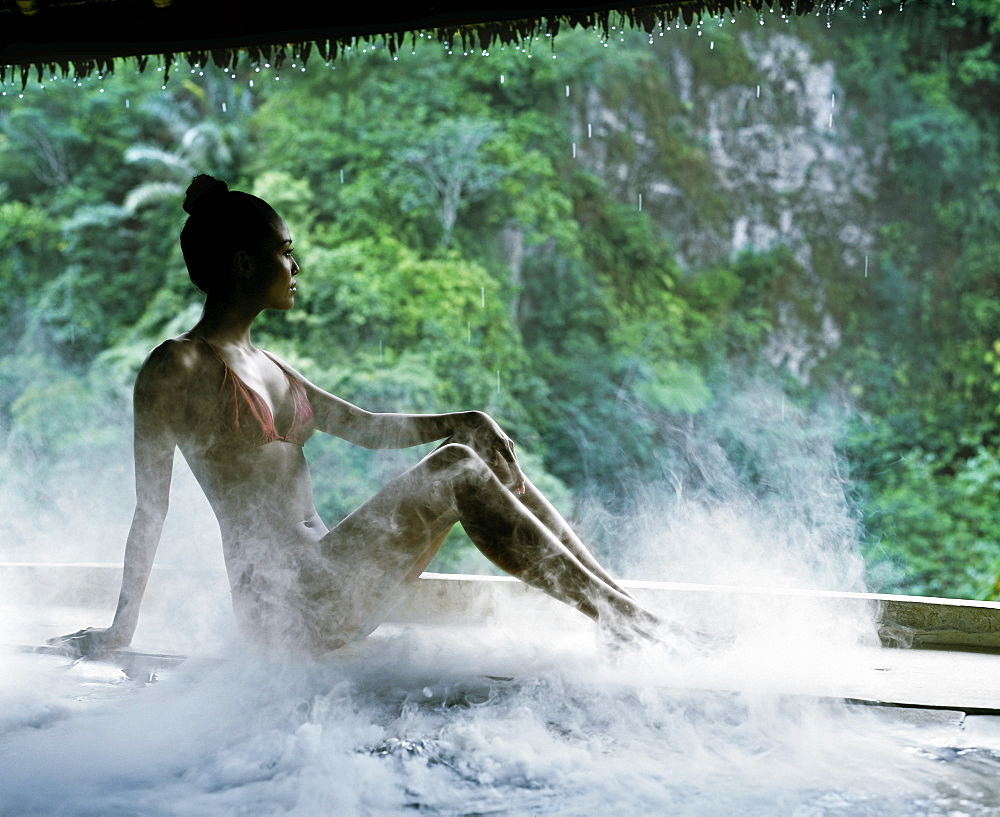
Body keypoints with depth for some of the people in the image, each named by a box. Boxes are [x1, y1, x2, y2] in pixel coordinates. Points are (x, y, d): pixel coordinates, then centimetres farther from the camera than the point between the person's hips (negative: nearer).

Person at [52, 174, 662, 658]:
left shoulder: (267, 367, 18)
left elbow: (365, 427, 20)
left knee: (477, 446, 1)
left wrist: (456, 423, 3)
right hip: (283, 600, -9)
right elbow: (151, 509, -6)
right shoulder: (176, 367, -7)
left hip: (326, 588, 9)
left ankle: (615, 597, -3)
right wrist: (121, 630, -2)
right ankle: (613, 614, -17)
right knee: (457, 471, -19)